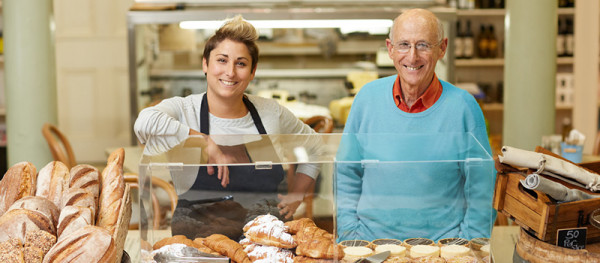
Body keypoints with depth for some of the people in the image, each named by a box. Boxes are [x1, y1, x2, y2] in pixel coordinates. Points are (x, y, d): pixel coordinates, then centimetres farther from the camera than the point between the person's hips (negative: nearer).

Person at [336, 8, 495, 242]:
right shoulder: (368, 97, 1)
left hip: (442, 244, -1)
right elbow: (346, 176, 8)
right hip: (372, 241, 1)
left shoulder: (463, 107, -5)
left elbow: (481, 191, 0)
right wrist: (350, 236, 1)